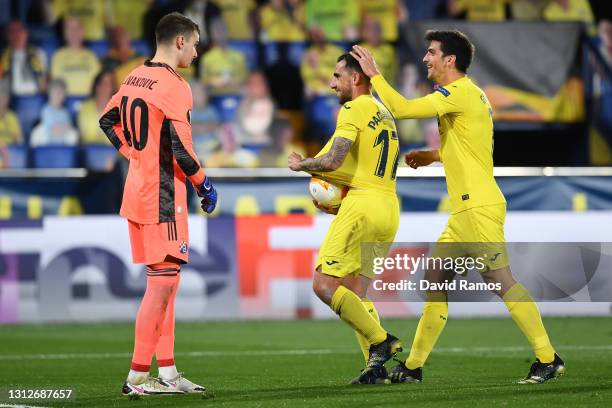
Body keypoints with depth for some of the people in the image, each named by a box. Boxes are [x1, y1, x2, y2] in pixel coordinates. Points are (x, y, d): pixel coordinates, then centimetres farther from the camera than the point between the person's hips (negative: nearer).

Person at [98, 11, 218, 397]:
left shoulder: (135, 77, 10)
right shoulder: (173, 85, -16)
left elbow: (108, 121, 21)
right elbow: (180, 146, -20)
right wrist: (204, 184, -8)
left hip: (138, 188, 9)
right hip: (163, 195, -9)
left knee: (162, 280, 14)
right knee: (165, 281, -7)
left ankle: (167, 372, 17)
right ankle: (137, 377, -9)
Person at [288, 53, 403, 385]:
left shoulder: (353, 110, -6)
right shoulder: (385, 114, 22)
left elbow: (333, 161, -17)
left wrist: (301, 164, 1)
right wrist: (339, 203, 21)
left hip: (363, 204, -9)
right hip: (389, 210, 9)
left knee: (324, 285, -9)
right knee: (355, 293, 11)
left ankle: (381, 342, -16)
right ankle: (377, 366, -1)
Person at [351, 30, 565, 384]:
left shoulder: (460, 92, -12)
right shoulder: (467, 94, 19)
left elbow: (402, 108, -19)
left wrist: (374, 74, -7)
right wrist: (435, 155, 21)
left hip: (478, 208, -10)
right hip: (466, 210, 10)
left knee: (500, 281, -10)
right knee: (435, 280, 10)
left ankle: (548, 359, -7)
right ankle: (414, 366, 13)